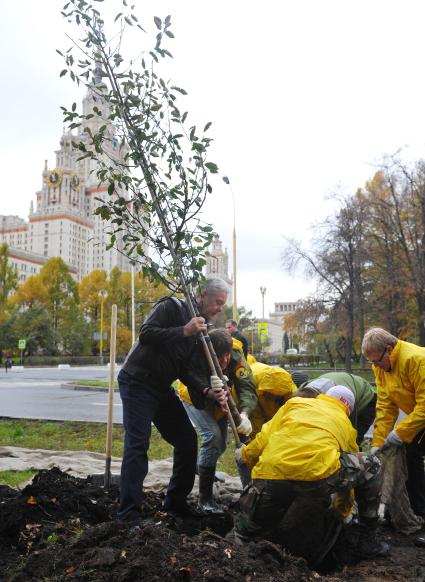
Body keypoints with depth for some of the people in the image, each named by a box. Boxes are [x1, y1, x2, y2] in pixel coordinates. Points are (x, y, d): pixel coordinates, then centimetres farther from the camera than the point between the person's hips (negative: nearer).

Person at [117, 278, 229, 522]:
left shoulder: (202, 331, 8)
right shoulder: (172, 307, -13)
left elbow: (191, 370, -2)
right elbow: (146, 335, -26)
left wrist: (207, 391, -20)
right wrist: (184, 331, -30)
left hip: (163, 388, 8)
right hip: (137, 382, -8)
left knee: (188, 439, 6)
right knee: (137, 445, -11)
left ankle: (176, 501, 21)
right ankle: (129, 512, -4)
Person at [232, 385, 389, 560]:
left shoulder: (295, 403, 30)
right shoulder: (345, 424, 29)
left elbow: (266, 436, 19)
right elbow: (349, 473, 38)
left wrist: (246, 454, 38)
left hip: (269, 476, 3)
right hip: (317, 475, -2)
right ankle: (368, 542, 29)